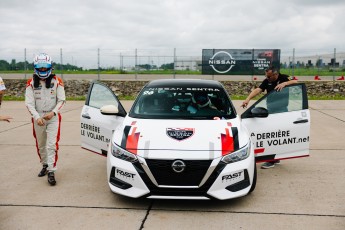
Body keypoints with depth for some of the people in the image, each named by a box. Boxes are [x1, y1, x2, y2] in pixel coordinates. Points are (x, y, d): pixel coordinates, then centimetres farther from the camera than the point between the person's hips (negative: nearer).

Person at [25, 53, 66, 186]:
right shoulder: (31, 83, -3)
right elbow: (29, 103, -6)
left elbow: (61, 100, -3)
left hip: (53, 117, -2)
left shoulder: (57, 81, -5)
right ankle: (45, 165, 35)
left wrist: (53, 112, -18)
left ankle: (51, 172, -5)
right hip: (38, 118, 2)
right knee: (40, 145, 15)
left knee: (52, 145, -9)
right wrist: (37, 117, -20)